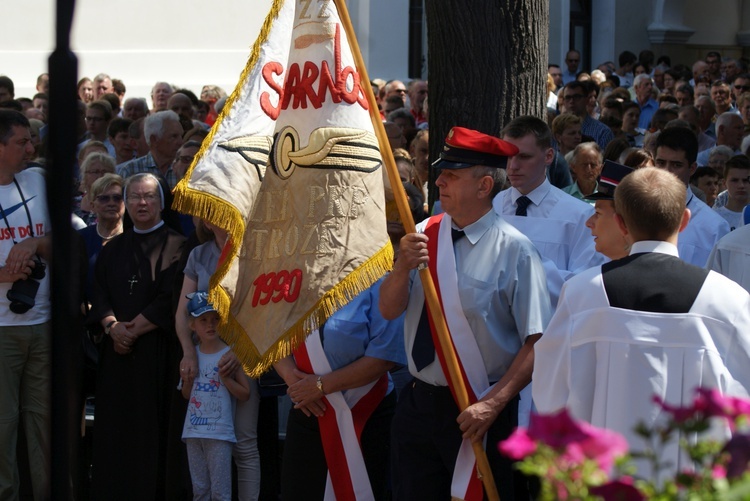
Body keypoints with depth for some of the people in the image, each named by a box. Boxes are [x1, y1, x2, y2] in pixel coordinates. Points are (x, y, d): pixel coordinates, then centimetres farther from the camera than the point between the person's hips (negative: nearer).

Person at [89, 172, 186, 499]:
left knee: (154, 430, -7)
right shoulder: (114, 249, 17)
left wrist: (134, 329, -11)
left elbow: (170, 298, -8)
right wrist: (112, 326, -10)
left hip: (158, 352, -4)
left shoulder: (175, 246, 1)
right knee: (117, 430, 1)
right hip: (118, 351, 4)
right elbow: (100, 294, 9)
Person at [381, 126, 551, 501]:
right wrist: (403, 265, -17)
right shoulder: (423, 235, 5)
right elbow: (389, 310, 2)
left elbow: (537, 343, -13)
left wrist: (493, 404, -19)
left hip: (479, 415, -5)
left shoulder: (514, 250, -11)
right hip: (419, 402, 5)